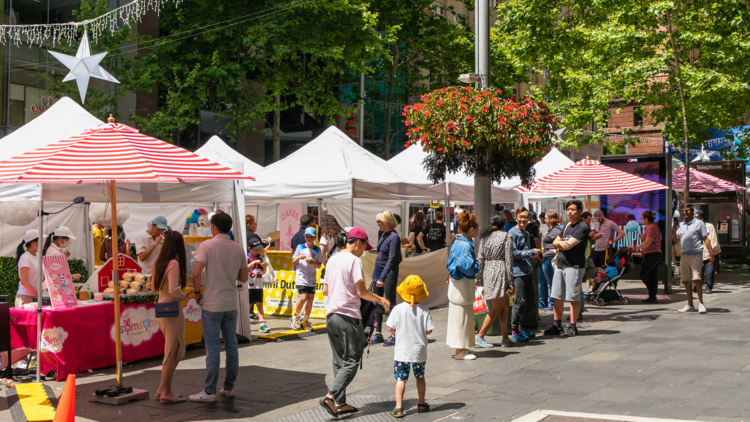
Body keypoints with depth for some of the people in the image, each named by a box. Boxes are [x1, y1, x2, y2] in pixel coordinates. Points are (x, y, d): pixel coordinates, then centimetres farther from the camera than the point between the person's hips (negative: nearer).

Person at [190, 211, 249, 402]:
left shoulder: (207, 246, -10)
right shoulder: (238, 249, 4)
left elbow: (196, 273, -18)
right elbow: (243, 278, 9)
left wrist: (197, 292, -2)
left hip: (212, 305, -4)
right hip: (231, 304, 4)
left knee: (212, 348, -1)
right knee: (231, 346, 12)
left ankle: (210, 391, 2)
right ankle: (229, 387, 19)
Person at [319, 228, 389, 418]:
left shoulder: (332, 259, 13)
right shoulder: (354, 260, -10)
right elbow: (361, 292, -14)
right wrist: (380, 299, 1)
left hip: (331, 315, 8)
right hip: (348, 316, -8)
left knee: (339, 361, 13)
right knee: (352, 361, -2)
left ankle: (340, 403, 13)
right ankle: (331, 397, -14)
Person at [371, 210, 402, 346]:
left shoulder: (394, 237, -16)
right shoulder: (384, 234, 9)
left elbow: (391, 259, -19)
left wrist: (382, 278, -22)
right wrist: (375, 274, 18)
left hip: (389, 274, -9)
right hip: (378, 270, 9)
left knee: (391, 303, -4)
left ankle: (395, 335, 2)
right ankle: (378, 333, 18)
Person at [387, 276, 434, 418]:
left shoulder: (398, 309, -11)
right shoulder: (424, 310, -8)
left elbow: (390, 328, -9)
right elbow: (429, 330, -7)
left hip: (402, 351, -2)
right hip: (419, 351, 2)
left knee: (400, 379, 3)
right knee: (420, 377, 19)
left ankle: (399, 407, -3)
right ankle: (421, 404, 29)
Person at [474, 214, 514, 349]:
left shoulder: (486, 237, 11)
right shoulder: (506, 237, -3)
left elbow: (480, 259, 8)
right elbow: (508, 260, -7)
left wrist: (478, 278, 12)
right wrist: (510, 282, -6)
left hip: (487, 271, 6)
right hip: (500, 271, -6)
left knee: (504, 307, 13)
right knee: (496, 309, -1)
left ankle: (505, 338, 12)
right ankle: (480, 336, -5)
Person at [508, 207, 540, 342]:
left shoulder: (527, 233, 19)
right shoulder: (512, 233, -7)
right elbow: (513, 253, -16)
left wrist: (533, 254, 9)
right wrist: (531, 252, -15)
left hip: (527, 271, 9)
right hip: (517, 271, -9)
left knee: (531, 302, 12)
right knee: (520, 301, -9)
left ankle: (522, 327, 27)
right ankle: (514, 332, -1)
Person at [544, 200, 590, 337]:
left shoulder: (582, 227, -10)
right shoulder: (567, 226, 18)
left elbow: (569, 245, -18)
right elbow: (555, 242, 16)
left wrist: (559, 245, 2)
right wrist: (560, 243, -7)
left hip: (574, 266, -8)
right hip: (560, 265, 8)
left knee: (573, 297, -3)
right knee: (557, 296, 8)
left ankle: (572, 327, 4)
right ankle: (557, 325, 16)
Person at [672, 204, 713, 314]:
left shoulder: (699, 223, 3)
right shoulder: (680, 225, 16)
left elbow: (705, 239, 0)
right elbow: (675, 241, 12)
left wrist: (711, 253, -6)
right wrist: (674, 232, -7)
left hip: (696, 255, -5)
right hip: (684, 255, 5)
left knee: (696, 279, -14)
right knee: (687, 281, 5)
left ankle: (701, 304, -9)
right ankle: (690, 305, 11)